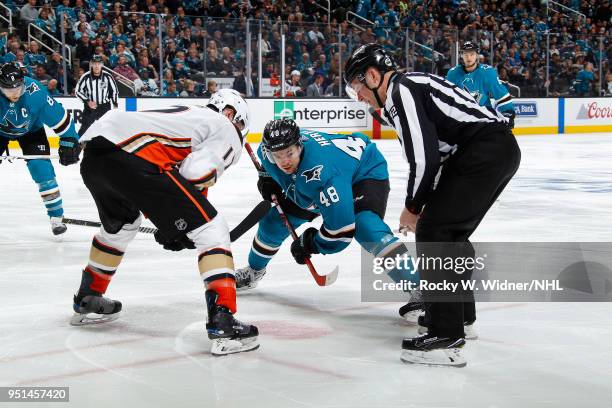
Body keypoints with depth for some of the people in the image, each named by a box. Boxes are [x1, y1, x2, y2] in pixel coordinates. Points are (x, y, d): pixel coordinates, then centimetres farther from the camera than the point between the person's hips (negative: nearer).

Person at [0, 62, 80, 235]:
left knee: (41, 168, -14)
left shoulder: (35, 91, -35)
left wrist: (69, 143, -20)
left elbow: (59, 116, -24)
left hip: (30, 129, -1)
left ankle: (56, 216, -3)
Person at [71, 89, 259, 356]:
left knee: (120, 223, 38)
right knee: (212, 230, -1)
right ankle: (223, 322, -11)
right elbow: (196, 172, -4)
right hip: (133, 160, -9)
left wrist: (168, 224, 33)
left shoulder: (189, 115, 38)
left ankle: (87, 301, 51)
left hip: (93, 153, 9)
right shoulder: (226, 130, 14)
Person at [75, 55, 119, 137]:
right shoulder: (86, 77, -12)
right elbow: (78, 91, -2)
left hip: (105, 106, 1)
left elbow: (114, 90, 4)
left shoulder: (107, 76, -9)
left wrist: (115, 104, 5)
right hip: (90, 106, -1)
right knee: (85, 128, -6)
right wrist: (87, 101, -13)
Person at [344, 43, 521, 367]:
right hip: (500, 147, 10)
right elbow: (434, 152, 24)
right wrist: (424, 205, 19)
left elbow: (424, 157, -15)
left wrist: (412, 206, -1)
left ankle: (445, 337, -13)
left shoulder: (401, 89, -8)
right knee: (450, 233, 22)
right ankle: (460, 315, 36)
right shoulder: (411, 86, 23)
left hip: (485, 150, -10)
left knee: (433, 233, -10)